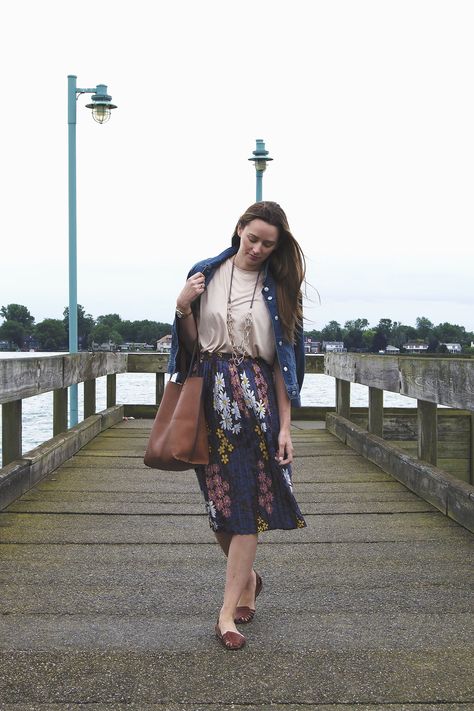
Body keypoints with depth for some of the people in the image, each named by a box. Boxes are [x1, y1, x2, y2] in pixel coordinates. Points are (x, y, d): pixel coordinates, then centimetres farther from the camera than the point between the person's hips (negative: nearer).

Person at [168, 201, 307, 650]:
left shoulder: (277, 287, 3)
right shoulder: (207, 274, 6)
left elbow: (282, 359, 0)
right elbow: (193, 343, 10)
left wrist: (285, 426, -5)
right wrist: (183, 308, -9)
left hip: (255, 399, -2)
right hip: (210, 396, 2)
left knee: (246, 503, -4)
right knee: (218, 501, 7)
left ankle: (228, 612, 4)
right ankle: (247, 578, 34)